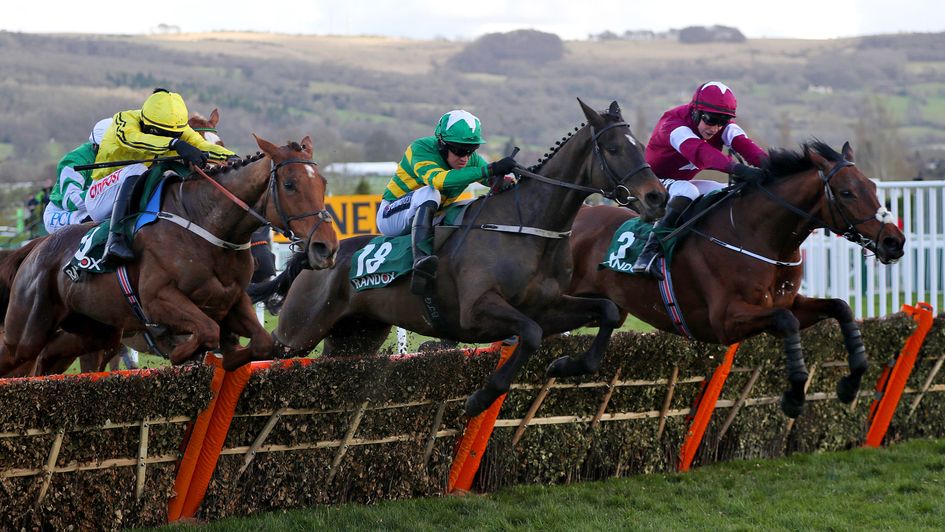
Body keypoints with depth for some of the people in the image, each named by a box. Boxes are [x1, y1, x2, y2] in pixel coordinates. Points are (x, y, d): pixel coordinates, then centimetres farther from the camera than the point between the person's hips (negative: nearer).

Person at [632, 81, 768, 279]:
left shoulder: (723, 126, -9)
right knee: (687, 191, -37)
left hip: (682, 183, 7)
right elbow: (698, 151, -50)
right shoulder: (673, 123, -30)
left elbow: (742, 143, -30)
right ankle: (650, 252, -41)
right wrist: (736, 168, -66)